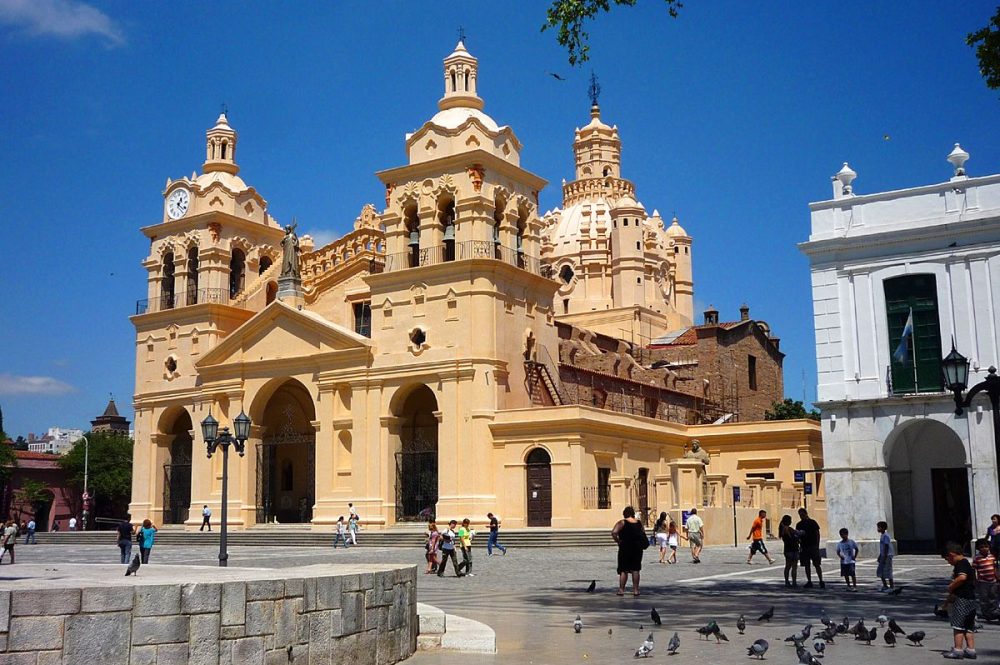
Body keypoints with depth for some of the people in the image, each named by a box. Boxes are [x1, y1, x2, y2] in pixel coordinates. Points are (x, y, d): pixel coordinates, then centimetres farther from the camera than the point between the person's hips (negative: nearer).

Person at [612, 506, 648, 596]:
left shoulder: (622, 523, -8)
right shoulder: (639, 523, 6)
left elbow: (614, 533, -20)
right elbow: (644, 535, 10)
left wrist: (618, 541, -8)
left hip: (625, 548, -4)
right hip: (637, 548, 4)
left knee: (623, 569, 5)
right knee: (635, 569, 10)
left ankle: (621, 589, 5)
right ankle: (636, 590, 10)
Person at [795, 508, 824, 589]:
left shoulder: (813, 522, 0)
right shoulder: (799, 525, 12)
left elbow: (817, 534, -1)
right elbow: (797, 536, 16)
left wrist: (817, 545, -8)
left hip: (813, 546, -4)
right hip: (804, 547, 4)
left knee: (816, 564, -5)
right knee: (806, 565, 5)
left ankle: (821, 582, -2)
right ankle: (809, 582, 10)